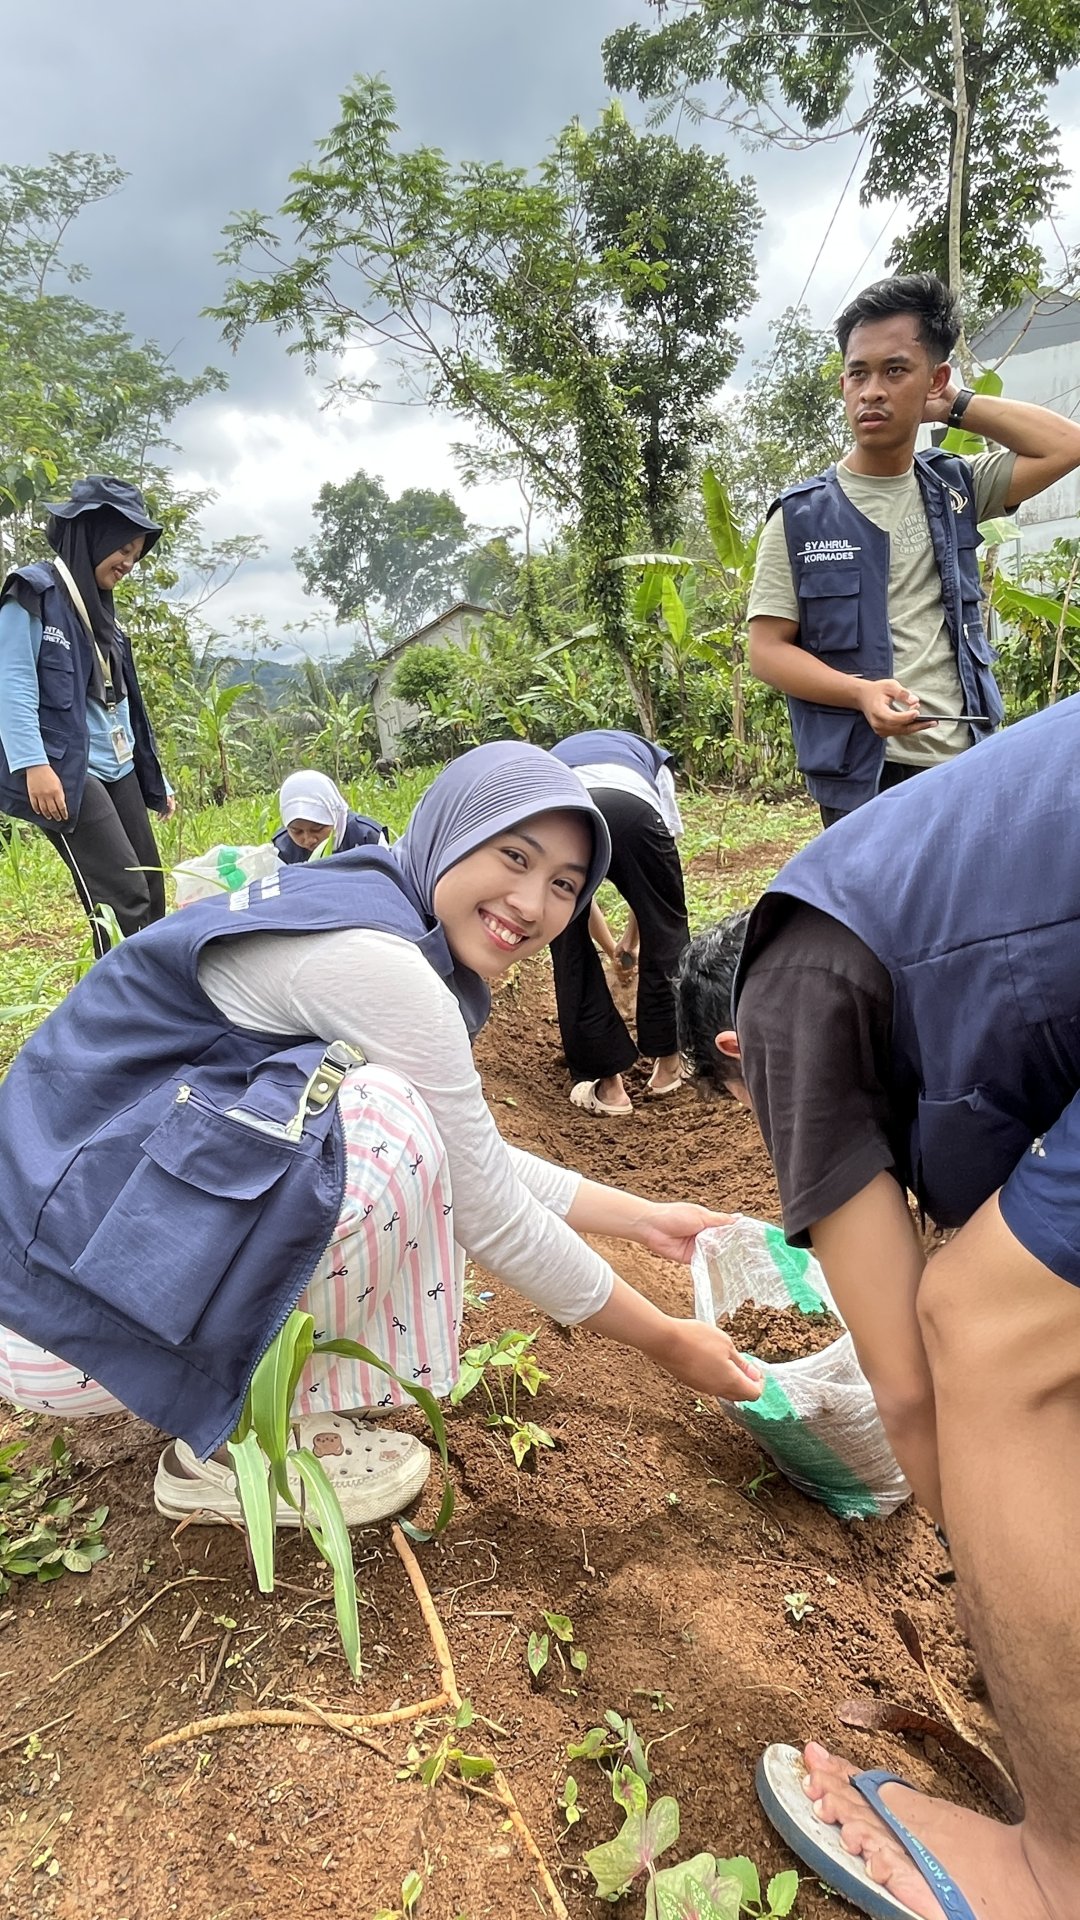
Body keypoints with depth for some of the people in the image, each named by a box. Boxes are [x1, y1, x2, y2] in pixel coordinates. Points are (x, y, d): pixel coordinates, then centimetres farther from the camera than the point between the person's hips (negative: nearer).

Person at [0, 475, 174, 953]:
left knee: (151, 895, 5)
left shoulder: (99, 608, 21)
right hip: (66, 774, -9)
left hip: (117, 770, 9)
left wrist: (155, 777, 22)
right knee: (125, 897, -16)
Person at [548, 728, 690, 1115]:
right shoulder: (649, 755, 41)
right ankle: (669, 1060, 32)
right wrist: (634, 931, 46)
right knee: (664, 930, 21)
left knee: (570, 952, 18)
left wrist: (611, 945, 59)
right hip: (630, 805, -1)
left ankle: (605, 1082, 25)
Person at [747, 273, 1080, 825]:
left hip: (968, 766, 4)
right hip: (862, 779, -3)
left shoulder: (955, 491, 12)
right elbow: (767, 649, -3)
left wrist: (955, 406, 6)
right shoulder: (800, 516, 1)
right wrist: (862, 692, -20)